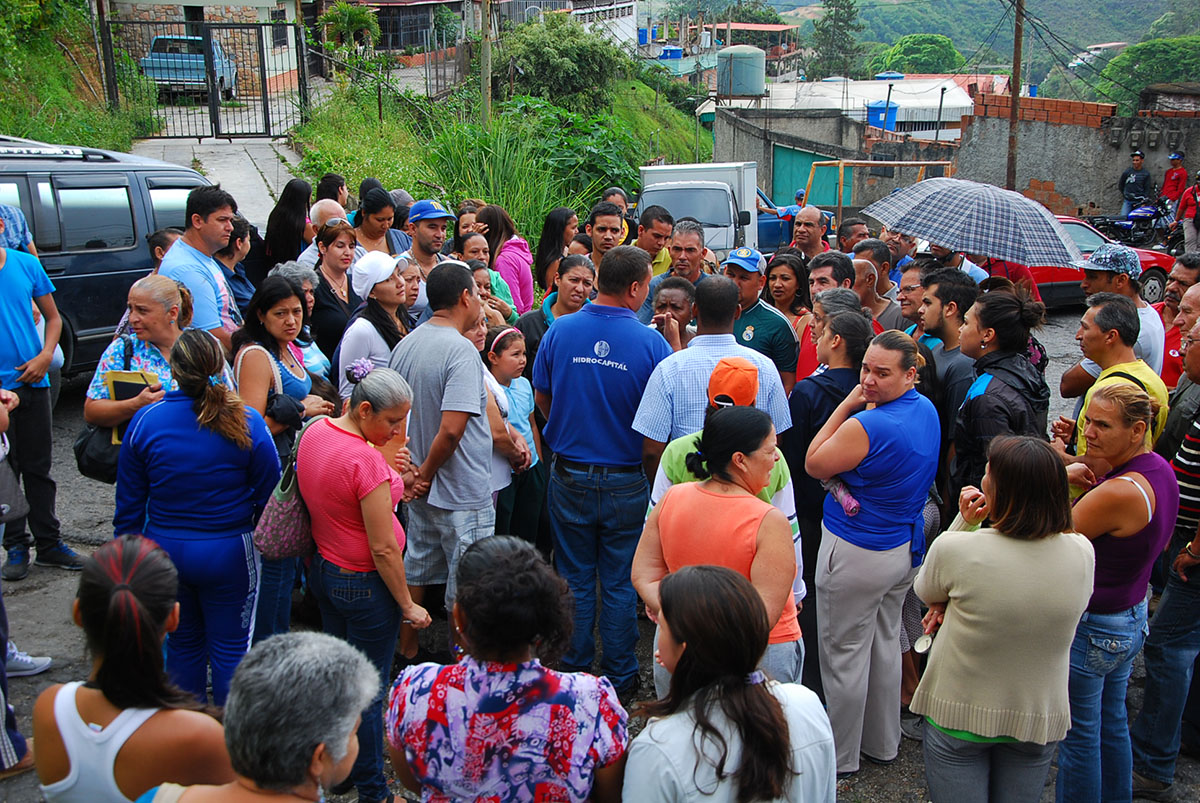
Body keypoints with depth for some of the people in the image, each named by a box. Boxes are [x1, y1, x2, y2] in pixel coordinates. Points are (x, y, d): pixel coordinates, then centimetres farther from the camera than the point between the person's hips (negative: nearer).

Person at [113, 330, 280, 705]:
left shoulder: (145, 421, -7)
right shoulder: (247, 423, -13)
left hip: (164, 549, 3)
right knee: (230, 647, 10)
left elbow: (129, 503, 0)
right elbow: (269, 495, -6)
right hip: (229, 552, -3)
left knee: (183, 642, 20)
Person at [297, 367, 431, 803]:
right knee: (368, 692, 6)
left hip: (324, 568, 9)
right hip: (364, 583, -9)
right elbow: (383, 549, -24)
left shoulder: (314, 432, -2)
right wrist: (408, 605, -14)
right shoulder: (365, 460, -28)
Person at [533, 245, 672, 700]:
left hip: (570, 475, 2)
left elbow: (541, 397, 6)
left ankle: (573, 671, 25)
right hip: (626, 482, -2)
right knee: (620, 582, 11)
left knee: (575, 579, 15)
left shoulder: (559, 331, -6)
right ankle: (620, 676, 22)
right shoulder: (651, 343, -14)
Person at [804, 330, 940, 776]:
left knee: (844, 655, 7)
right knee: (885, 644, 22)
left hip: (856, 555, -9)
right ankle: (883, 743, 37)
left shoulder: (867, 426, -27)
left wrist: (847, 404, -14)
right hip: (905, 548, 9)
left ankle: (840, 756, 22)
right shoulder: (927, 410, 1)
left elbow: (814, 464, -13)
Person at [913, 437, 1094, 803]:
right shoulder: (1082, 553, -14)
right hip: (1039, 721, 4)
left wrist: (962, 523, -8)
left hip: (958, 717, -3)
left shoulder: (955, 548, -27)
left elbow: (925, 591, -4)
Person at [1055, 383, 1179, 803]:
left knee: (1080, 736, 8)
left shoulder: (1119, 492, -30)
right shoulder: (1159, 469, -2)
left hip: (1091, 628, -9)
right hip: (1132, 619, 9)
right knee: (1112, 724, 24)